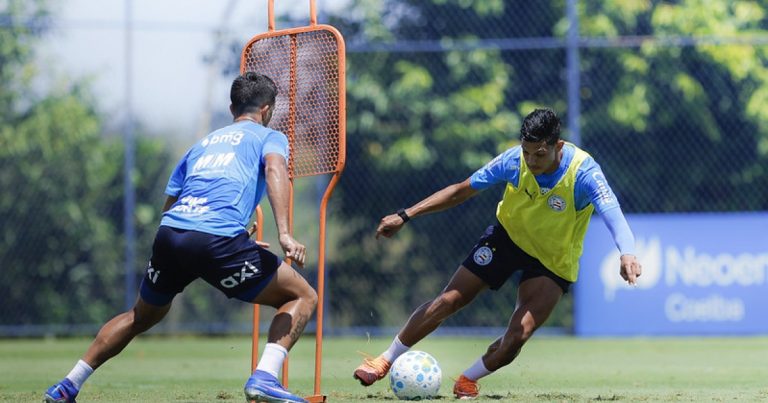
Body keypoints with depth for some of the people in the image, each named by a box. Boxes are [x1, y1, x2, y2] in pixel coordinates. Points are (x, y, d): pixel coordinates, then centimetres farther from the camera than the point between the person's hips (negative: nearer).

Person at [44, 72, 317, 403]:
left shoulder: (202, 143, 33)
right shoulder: (270, 137, 17)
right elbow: (275, 170, -8)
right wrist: (284, 233, -20)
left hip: (169, 233, 6)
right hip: (219, 237, -6)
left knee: (142, 316, 29)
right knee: (303, 297, 7)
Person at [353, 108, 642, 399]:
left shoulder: (583, 173, -31)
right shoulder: (514, 160, -22)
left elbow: (613, 215, -46)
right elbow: (461, 190, -10)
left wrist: (627, 254, -67)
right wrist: (405, 216, -12)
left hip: (553, 262, -2)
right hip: (509, 235, 2)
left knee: (518, 335, -18)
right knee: (449, 299, -3)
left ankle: (468, 380, 10)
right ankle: (385, 362, 15)